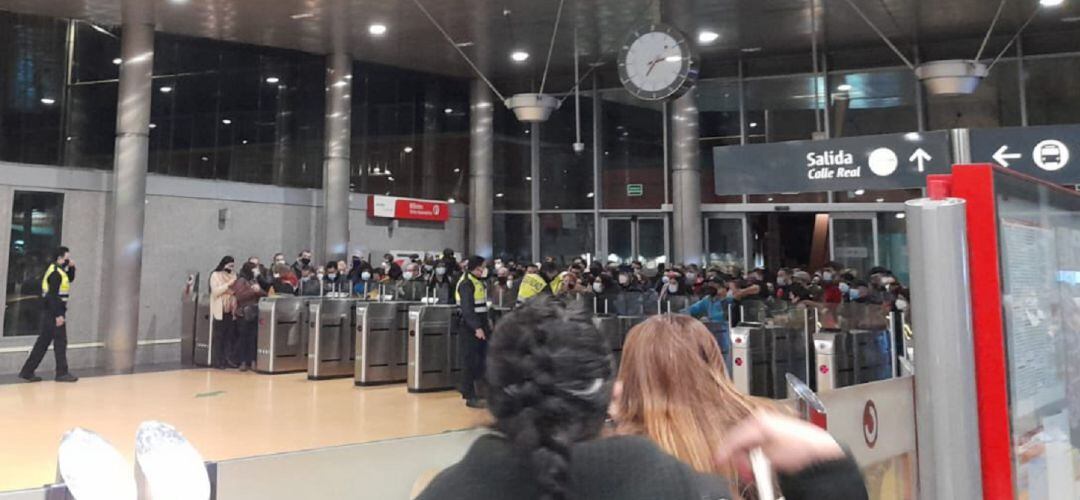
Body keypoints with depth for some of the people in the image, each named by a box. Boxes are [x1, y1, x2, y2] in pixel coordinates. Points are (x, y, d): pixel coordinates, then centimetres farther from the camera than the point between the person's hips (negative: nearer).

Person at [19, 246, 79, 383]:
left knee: (43, 342, 12)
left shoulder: (58, 270, 13)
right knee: (60, 342, -3)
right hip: (54, 312, -10)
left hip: (51, 312, 10)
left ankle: (27, 372, 16)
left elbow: (70, 279, 29)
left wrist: (71, 267, 10)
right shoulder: (55, 273, -17)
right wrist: (58, 315, -24)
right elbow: (53, 295, -22)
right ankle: (62, 373, 3)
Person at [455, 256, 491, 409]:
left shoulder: (479, 282, 16)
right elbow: (467, 309, -21)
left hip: (480, 325, 9)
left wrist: (486, 321, 13)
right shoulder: (466, 283, -13)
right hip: (470, 328, -9)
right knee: (470, 362, -4)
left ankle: (477, 393, 19)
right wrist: (476, 327, -26)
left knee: (481, 360, 10)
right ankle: (470, 397, 1)